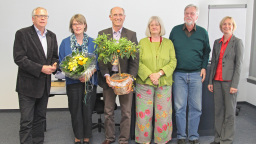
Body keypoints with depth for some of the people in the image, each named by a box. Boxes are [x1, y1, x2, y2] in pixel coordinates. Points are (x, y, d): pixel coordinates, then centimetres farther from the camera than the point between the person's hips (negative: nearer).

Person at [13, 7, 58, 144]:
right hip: (28, 85, -6)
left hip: (44, 85, 6)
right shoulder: (22, 34, -7)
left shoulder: (52, 36, 11)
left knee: (40, 118, 15)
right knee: (26, 121, -3)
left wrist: (54, 65, -6)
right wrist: (40, 68, -20)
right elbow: (19, 58, -15)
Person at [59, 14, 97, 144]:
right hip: (73, 81, 0)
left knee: (88, 111, 3)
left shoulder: (92, 42, 7)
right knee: (75, 111, 5)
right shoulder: (65, 42, 6)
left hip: (89, 81, 0)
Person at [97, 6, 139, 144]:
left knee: (126, 112, 7)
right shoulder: (102, 34, 3)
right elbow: (100, 57, -1)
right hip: (108, 77, 1)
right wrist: (106, 75, -14)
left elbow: (135, 59, -4)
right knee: (108, 112, 12)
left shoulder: (131, 35, 1)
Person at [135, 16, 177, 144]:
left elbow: (173, 62, 3)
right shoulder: (142, 42, 7)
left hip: (164, 84, 1)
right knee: (144, 113, 1)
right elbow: (138, 62, 0)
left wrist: (160, 73, -11)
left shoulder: (168, 43, 9)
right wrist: (150, 75, -13)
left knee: (163, 113, 3)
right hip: (144, 83, -1)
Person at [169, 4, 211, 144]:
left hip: (196, 74, 1)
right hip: (179, 74, 0)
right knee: (179, 107, 3)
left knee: (196, 107, 5)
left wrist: (204, 67, 3)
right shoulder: (175, 30, 4)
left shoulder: (202, 32, 5)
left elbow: (206, 51, 14)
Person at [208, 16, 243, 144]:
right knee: (218, 111, 9)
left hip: (229, 81, -5)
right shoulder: (217, 42, 14)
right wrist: (210, 81, 8)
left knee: (229, 112, 3)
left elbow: (238, 64, -7)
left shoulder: (237, 42, -1)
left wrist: (234, 84, -13)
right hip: (217, 81, 5)